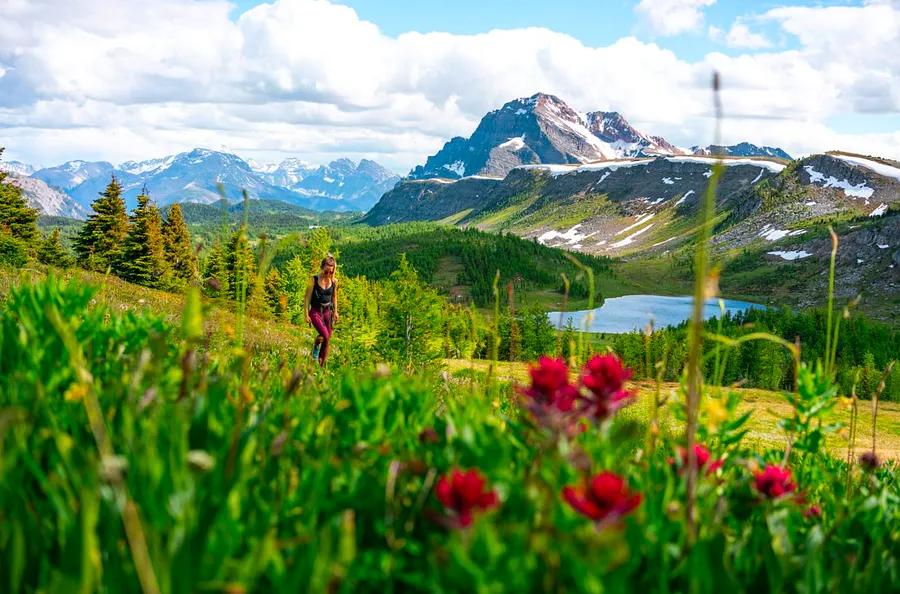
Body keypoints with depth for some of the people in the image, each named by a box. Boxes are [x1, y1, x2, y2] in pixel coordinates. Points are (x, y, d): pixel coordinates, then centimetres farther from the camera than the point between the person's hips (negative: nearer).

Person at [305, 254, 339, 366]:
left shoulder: (334, 282, 1)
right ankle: (316, 346, 11)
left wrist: (335, 312, 17)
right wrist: (306, 314, -9)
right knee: (324, 335, -22)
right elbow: (307, 297, -6)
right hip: (315, 311, -4)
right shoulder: (314, 280, -11)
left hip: (328, 311, 4)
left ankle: (322, 364, 17)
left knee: (328, 340, 4)